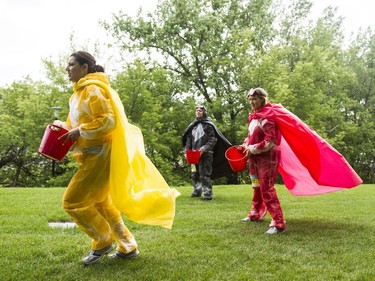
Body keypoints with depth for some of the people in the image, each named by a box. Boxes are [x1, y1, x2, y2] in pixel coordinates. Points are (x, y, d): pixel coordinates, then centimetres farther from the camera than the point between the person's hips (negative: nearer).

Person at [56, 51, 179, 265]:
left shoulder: (93, 89, -13)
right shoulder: (82, 91, 18)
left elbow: (107, 120, -22)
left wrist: (80, 131, -22)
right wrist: (65, 126, 6)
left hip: (100, 156, -10)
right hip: (95, 155, 10)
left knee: (73, 202, -7)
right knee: (100, 203, 14)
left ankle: (103, 242, 8)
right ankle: (128, 247, 23)